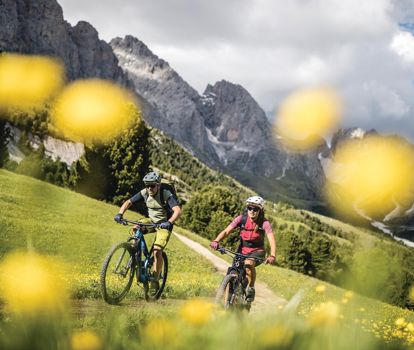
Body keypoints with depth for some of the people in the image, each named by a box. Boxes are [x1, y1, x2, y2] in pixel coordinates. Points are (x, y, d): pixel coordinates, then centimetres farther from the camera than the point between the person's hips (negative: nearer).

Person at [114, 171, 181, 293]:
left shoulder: (166, 195, -25)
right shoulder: (144, 193, -11)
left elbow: (178, 210, -37)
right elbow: (128, 202, -10)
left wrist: (169, 222, -54)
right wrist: (120, 214, -28)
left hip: (164, 224, -5)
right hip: (151, 221, 5)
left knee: (157, 251, -20)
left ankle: (155, 281, -7)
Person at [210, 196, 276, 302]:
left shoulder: (264, 223, -16)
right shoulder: (241, 219, -11)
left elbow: (272, 240, -27)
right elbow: (226, 231, -17)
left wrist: (272, 256, -45)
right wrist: (216, 241, -35)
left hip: (257, 251, -3)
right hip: (242, 250, 3)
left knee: (248, 264, -34)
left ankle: (251, 289, -12)